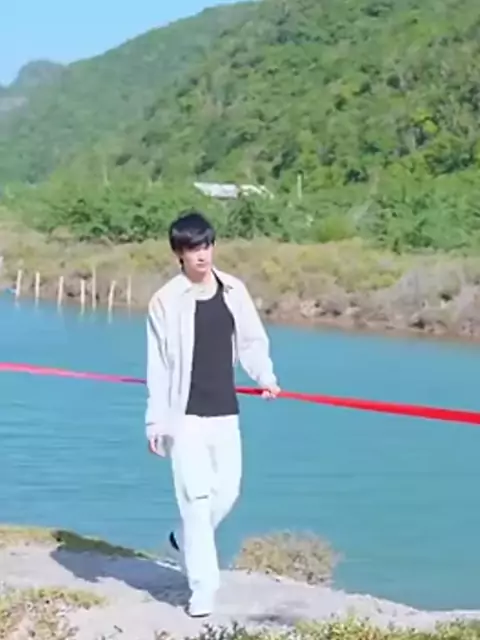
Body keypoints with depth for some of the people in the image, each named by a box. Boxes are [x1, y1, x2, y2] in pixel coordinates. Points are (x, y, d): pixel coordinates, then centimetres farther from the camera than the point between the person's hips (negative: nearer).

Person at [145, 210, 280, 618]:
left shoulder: (234, 290, 2)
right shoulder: (166, 301, -9)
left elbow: (252, 340, 10)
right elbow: (158, 366, -8)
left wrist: (265, 376, -9)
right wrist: (155, 421, -9)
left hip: (225, 412, 4)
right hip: (185, 415, -4)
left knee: (227, 491, 9)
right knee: (196, 498, -5)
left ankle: (188, 541, 38)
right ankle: (203, 588, 4)